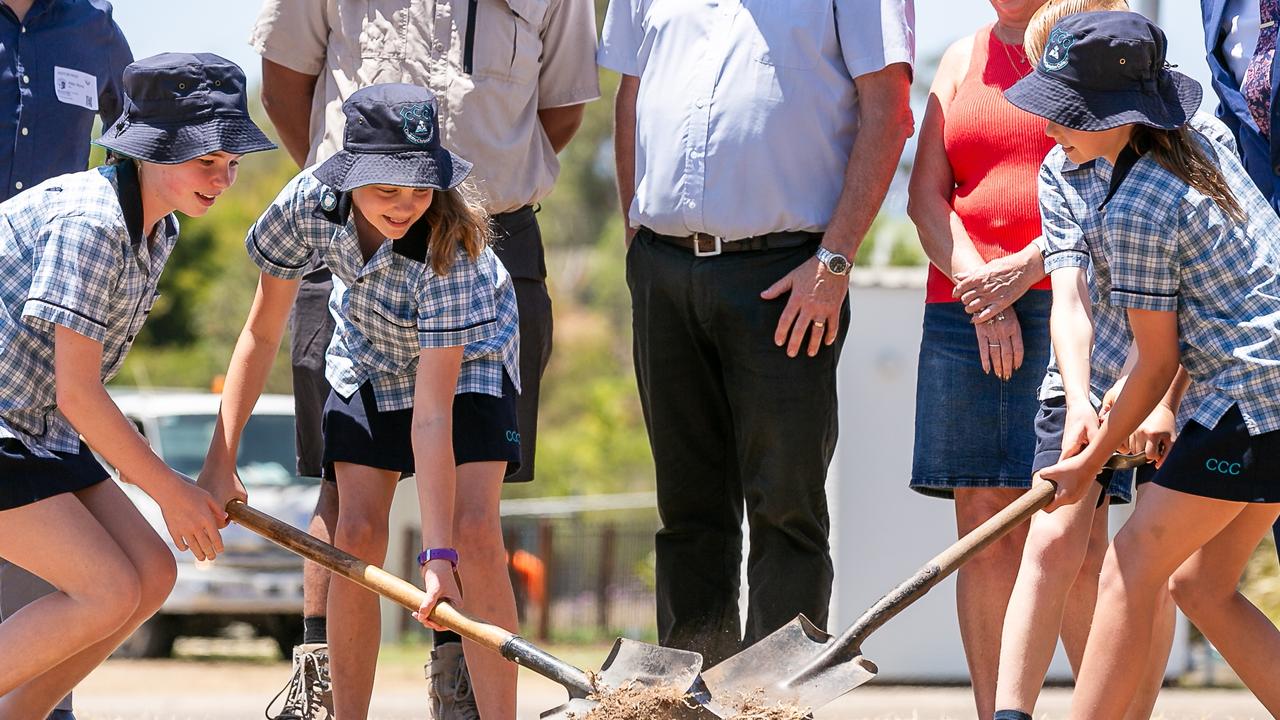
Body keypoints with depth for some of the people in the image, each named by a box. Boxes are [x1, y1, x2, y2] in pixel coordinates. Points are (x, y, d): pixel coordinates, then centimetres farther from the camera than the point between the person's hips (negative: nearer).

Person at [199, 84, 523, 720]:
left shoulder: (449, 244, -40)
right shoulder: (310, 202, -31)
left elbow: (431, 412, -41)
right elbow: (262, 334, -15)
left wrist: (438, 554, -45)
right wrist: (220, 460, -16)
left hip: (467, 355, -3)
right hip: (368, 356, 3)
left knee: (475, 529, -19)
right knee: (357, 532, -10)